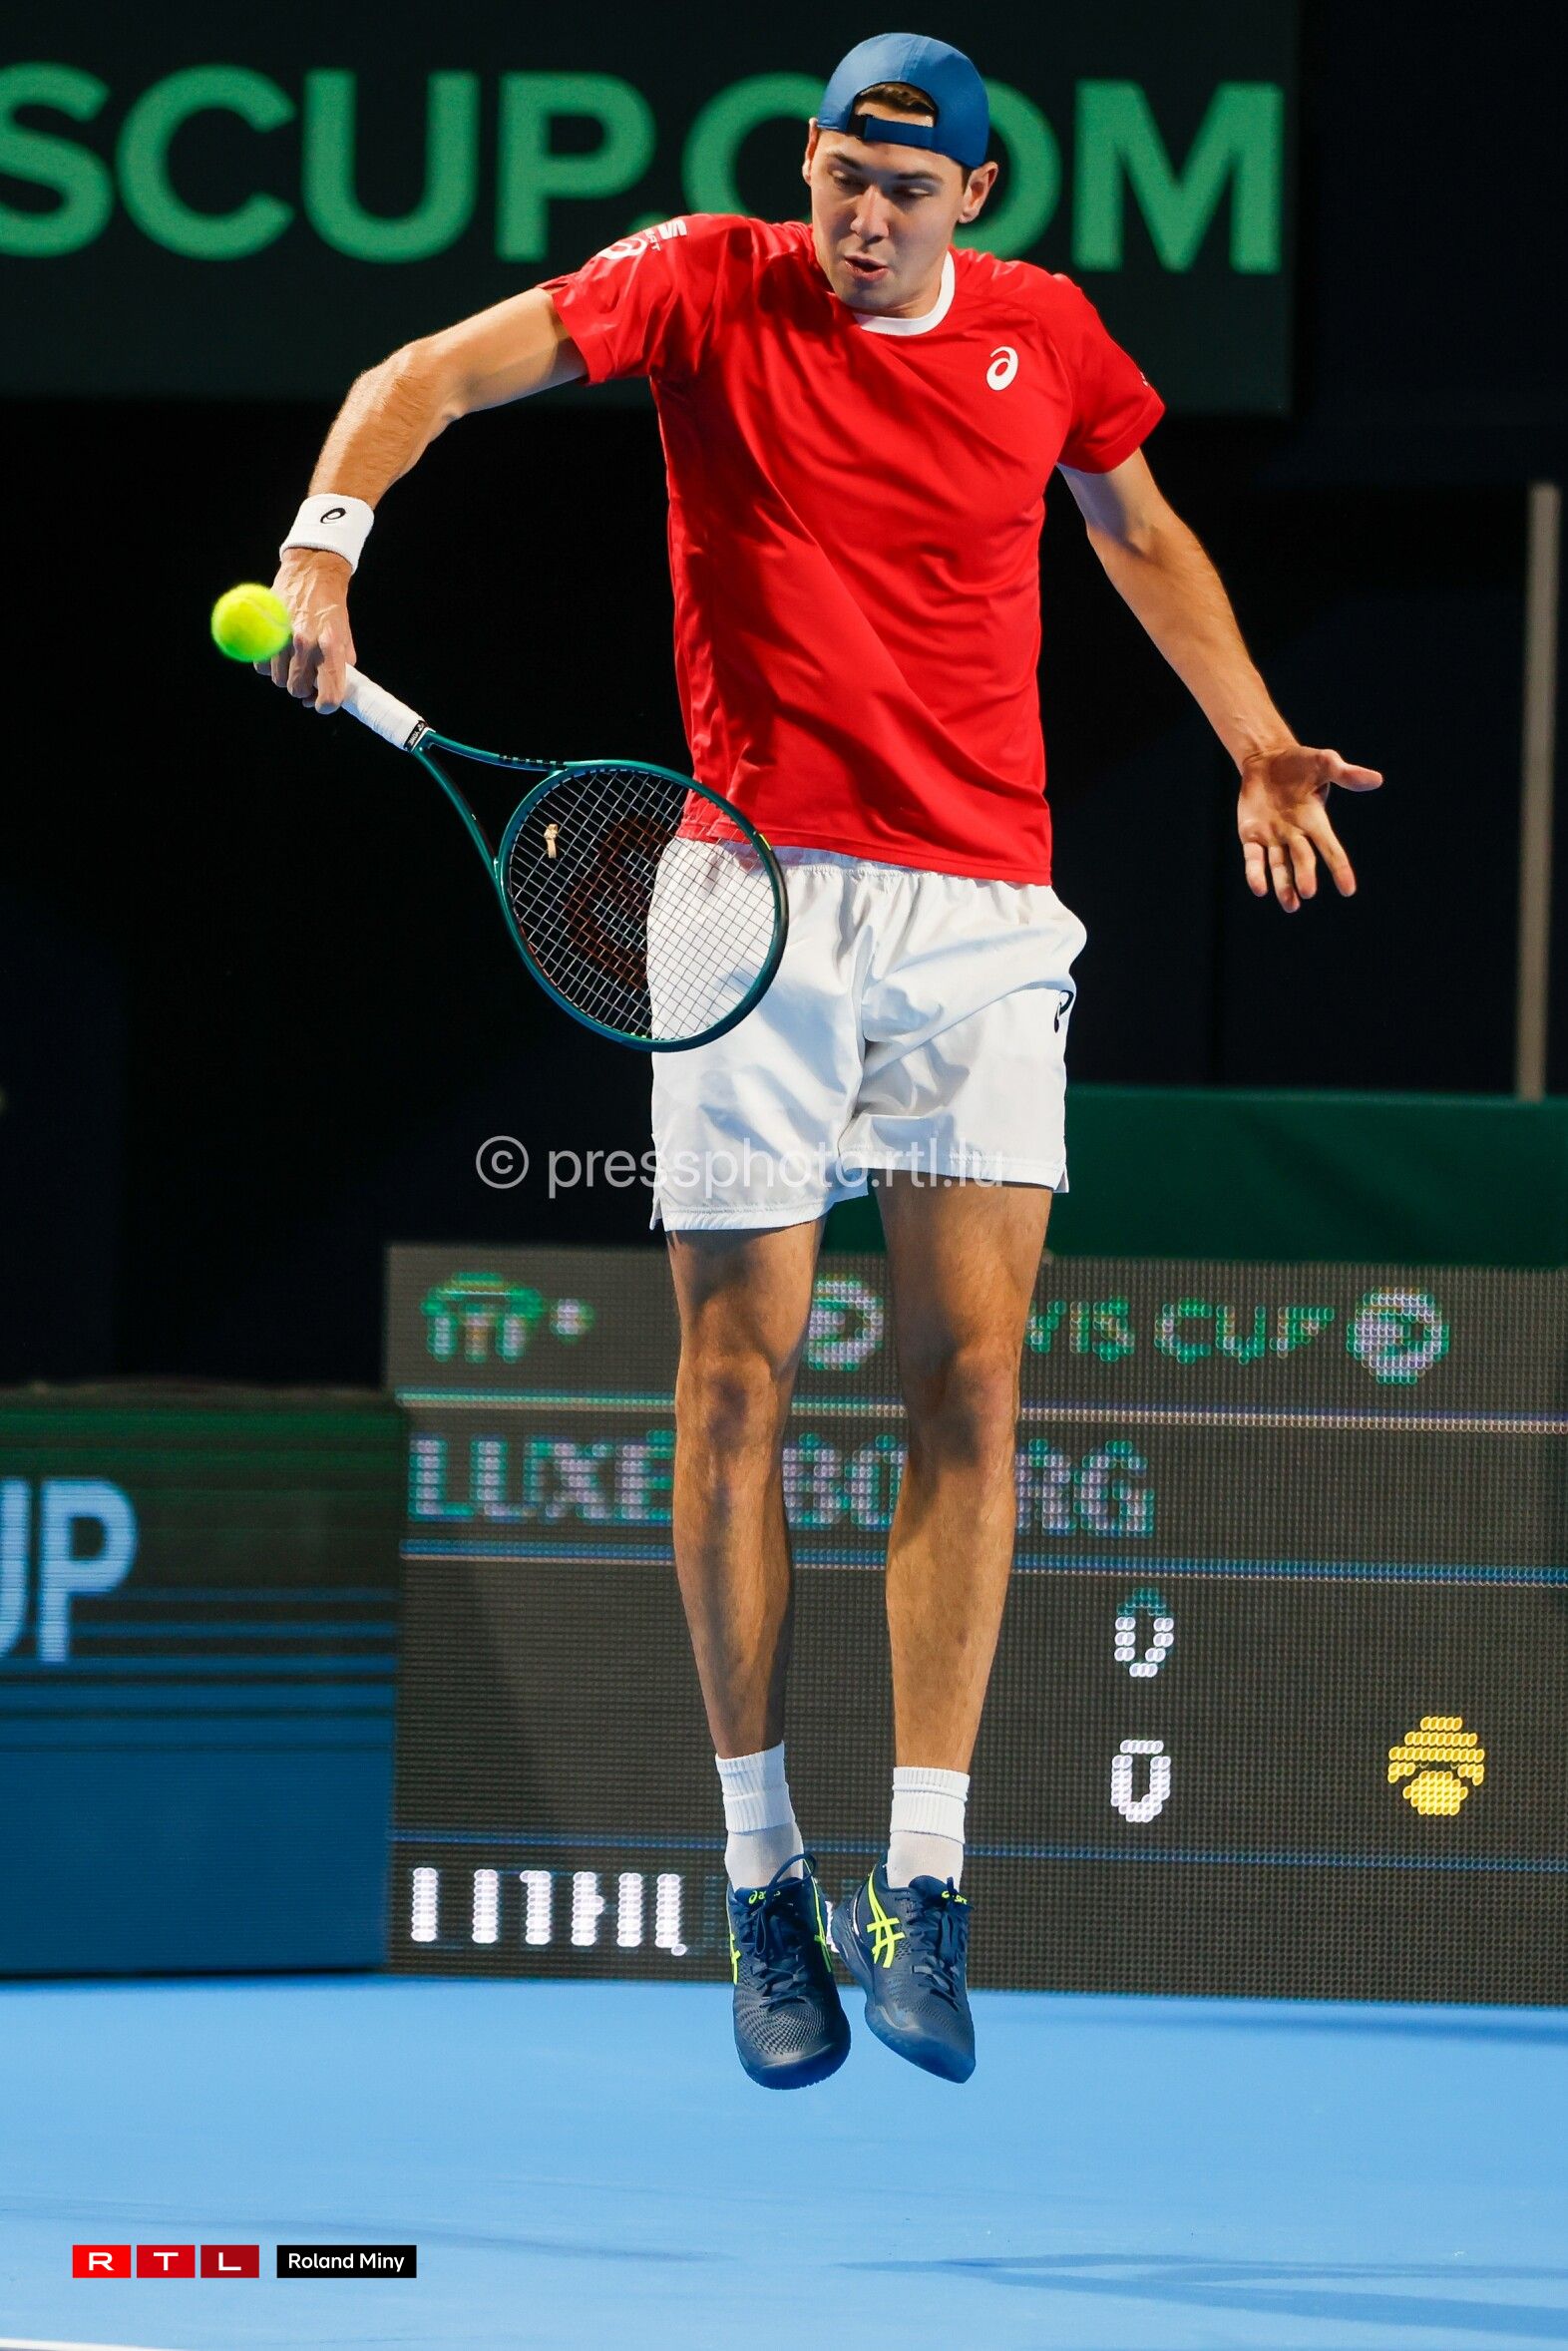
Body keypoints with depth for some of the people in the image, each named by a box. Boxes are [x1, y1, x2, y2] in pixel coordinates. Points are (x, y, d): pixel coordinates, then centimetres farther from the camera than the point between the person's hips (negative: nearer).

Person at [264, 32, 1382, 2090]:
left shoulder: (1046, 334, 8)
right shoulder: (710, 289, -1)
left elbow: (1144, 542, 27)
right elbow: (433, 373, -9)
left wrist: (1260, 748, 20)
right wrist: (326, 548, -26)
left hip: (981, 909, 2)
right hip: (758, 896, -2)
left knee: (972, 1377, -7)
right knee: (738, 1380, -1)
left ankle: (921, 1893, -6)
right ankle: (766, 1882, 9)